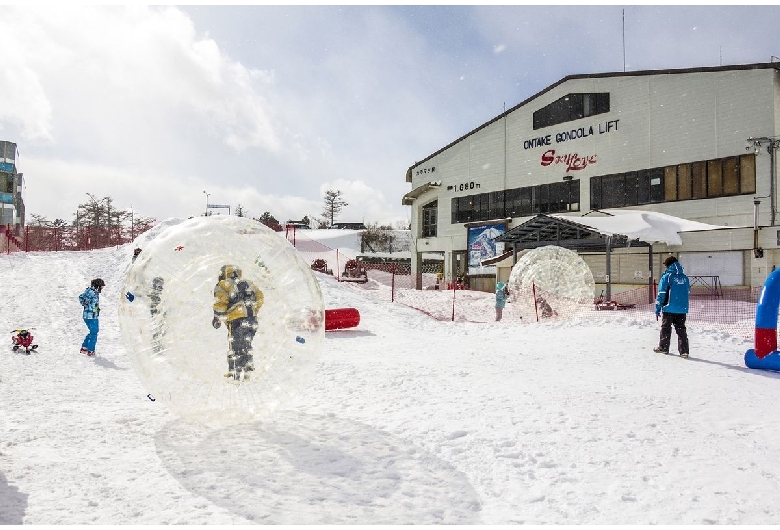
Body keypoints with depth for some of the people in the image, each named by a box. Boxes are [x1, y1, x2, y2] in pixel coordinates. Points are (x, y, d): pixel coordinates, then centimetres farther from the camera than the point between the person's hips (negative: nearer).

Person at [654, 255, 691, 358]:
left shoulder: (667, 276, -9)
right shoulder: (685, 277, 7)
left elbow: (661, 293, -10)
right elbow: (688, 293, 14)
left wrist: (658, 308, -6)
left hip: (669, 308, -4)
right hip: (682, 309, 4)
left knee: (666, 327, 10)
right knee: (681, 329, 9)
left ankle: (663, 347, 19)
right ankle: (684, 350, 3)